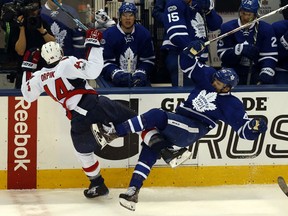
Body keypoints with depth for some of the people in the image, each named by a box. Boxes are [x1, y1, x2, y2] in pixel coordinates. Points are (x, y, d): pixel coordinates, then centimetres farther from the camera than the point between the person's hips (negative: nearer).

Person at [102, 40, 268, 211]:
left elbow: (245, 129, -2)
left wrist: (256, 126, -24)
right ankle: (133, 191, -13)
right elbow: (188, 64, 17)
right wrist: (192, 51, -3)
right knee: (150, 147, -13)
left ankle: (115, 131, -31)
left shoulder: (232, 105, 0)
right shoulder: (207, 76, 13)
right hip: (175, 124, 6)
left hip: (192, 131, -6)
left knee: (157, 116, -30)